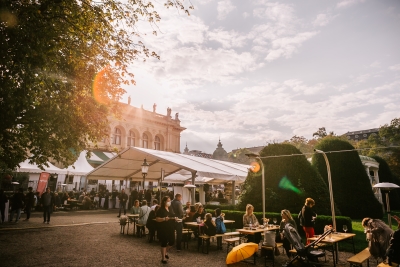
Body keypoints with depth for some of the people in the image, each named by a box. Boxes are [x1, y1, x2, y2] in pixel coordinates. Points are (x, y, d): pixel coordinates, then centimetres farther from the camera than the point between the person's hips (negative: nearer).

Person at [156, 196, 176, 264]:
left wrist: (175, 218, -2)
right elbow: (157, 219, -16)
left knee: (172, 241, 8)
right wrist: (164, 219, -30)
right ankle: (163, 258, 15)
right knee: (164, 243, 0)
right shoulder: (160, 210, -11)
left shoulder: (170, 209, 10)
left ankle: (165, 252, 35)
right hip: (163, 229, -6)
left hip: (171, 228, 7)